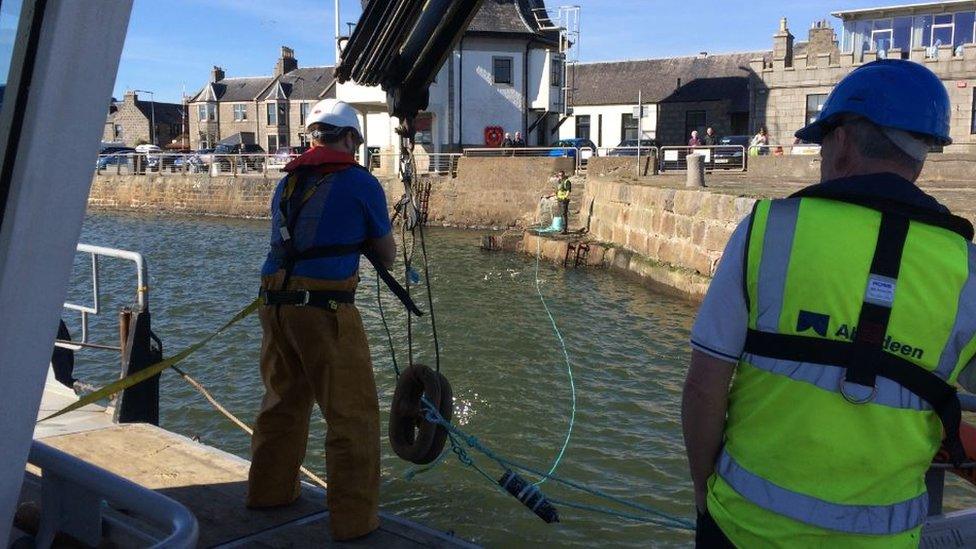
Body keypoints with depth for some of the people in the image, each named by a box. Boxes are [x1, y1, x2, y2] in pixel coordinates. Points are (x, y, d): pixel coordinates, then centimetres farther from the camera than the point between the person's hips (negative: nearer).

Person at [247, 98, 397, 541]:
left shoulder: (287, 182, 17)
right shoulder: (360, 182, 0)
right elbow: (386, 254, 9)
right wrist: (381, 256, 31)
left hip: (274, 303, 7)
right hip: (323, 308, -7)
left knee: (283, 400, 24)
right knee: (352, 415, 4)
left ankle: (270, 490, 38)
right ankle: (354, 518, 9)